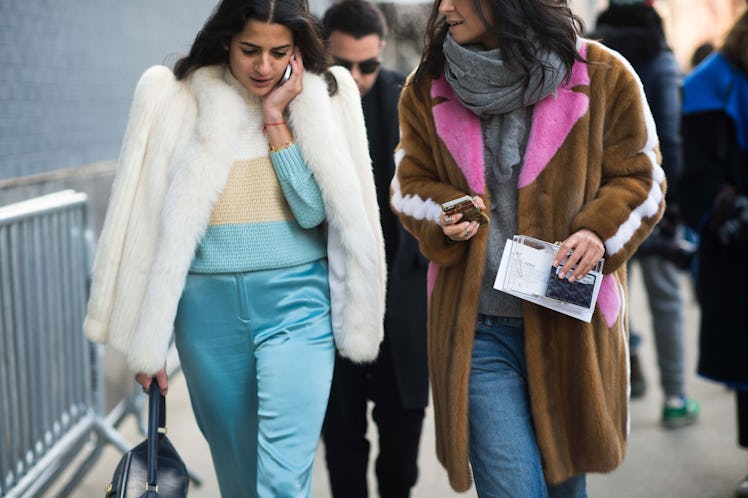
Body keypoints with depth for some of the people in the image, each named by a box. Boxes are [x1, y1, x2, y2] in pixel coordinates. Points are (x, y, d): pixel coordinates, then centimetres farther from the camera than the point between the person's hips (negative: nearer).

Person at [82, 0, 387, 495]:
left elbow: (314, 211, -7)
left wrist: (275, 119, -11)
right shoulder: (173, 97, 0)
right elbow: (153, 217, 4)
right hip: (208, 305, 1)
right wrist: (148, 339, 5)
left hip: (296, 303, -1)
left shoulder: (321, 98, 1)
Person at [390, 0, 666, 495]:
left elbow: (640, 179, 4)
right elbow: (411, 184, 11)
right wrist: (442, 217, -11)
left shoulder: (602, 77, -5)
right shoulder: (426, 90, 1)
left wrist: (601, 232, -15)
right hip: (476, 328, 0)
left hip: (571, 322, 0)